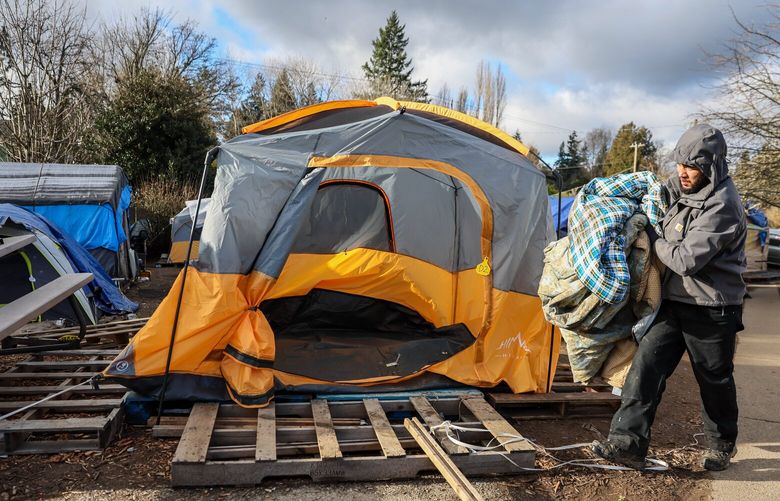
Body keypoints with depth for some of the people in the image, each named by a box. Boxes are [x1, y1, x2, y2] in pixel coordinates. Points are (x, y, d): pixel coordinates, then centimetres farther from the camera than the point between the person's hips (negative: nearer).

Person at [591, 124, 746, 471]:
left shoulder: (722, 206, -21)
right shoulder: (680, 188, 3)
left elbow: (686, 260, -27)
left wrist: (650, 237, -14)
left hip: (711, 310, -6)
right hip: (674, 302, 7)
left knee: (715, 380, 11)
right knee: (646, 365, -3)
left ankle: (722, 445, 36)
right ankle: (628, 442, -2)